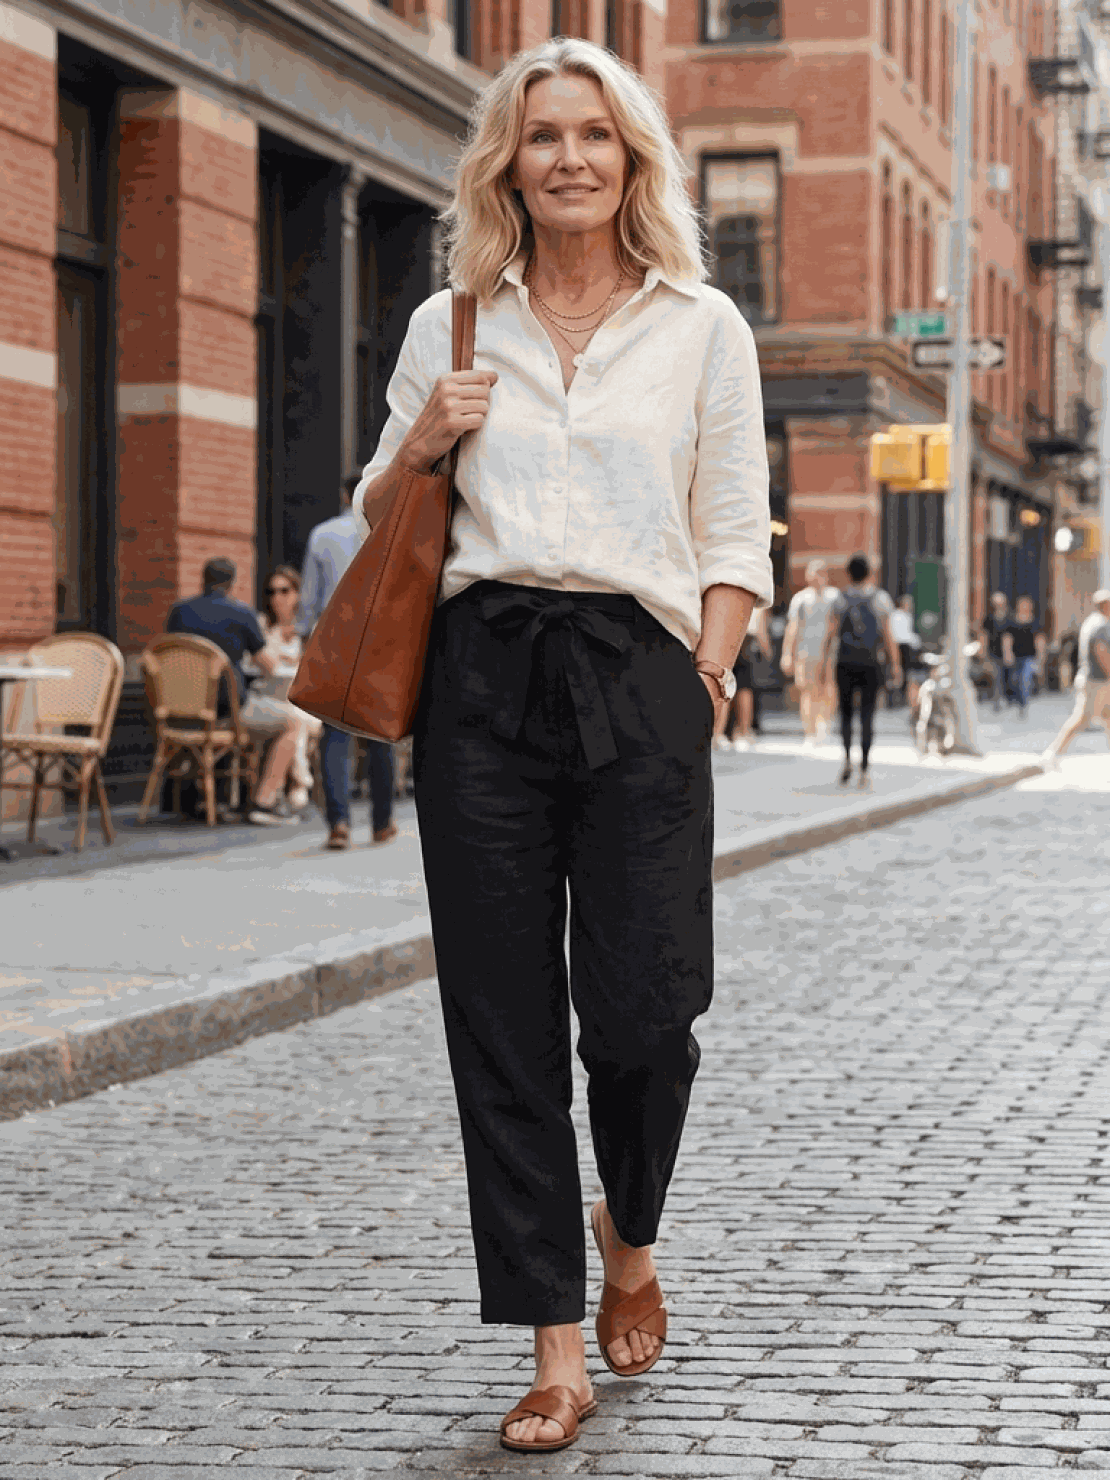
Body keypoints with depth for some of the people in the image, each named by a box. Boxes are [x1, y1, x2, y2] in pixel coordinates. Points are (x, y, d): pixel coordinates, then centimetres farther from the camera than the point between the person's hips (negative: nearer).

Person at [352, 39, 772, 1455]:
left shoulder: (703, 327, 11)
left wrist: (707, 669, -4)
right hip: (480, 673, 2)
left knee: (643, 1004, -7)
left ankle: (630, 1235, 26)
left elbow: (735, 534, 9)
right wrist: (417, 446, -1)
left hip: (638, 672, -1)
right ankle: (557, 1350, 6)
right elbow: (378, 522, 19)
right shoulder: (450, 327, 14)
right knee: (504, 1019, -1)